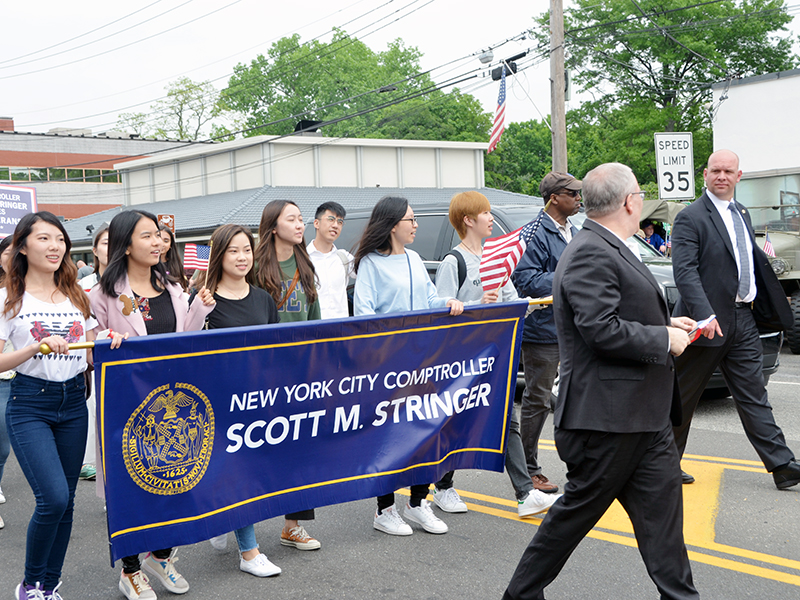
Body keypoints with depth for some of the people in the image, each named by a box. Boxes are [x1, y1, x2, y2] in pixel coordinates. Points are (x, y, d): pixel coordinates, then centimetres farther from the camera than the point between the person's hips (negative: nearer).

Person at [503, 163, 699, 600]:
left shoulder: (607, 249, 15)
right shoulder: (590, 255, -19)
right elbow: (603, 330, -27)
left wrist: (665, 324, 12)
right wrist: (664, 339, -15)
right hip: (606, 417, -10)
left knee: (661, 508, 9)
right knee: (577, 512, 5)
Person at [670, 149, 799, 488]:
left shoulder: (742, 214, 16)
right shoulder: (690, 218, -10)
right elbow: (685, 271, -19)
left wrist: (770, 308, 17)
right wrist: (704, 314, -30)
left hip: (743, 320, 7)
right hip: (709, 322, -7)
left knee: (754, 397, 7)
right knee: (681, 397, 6)